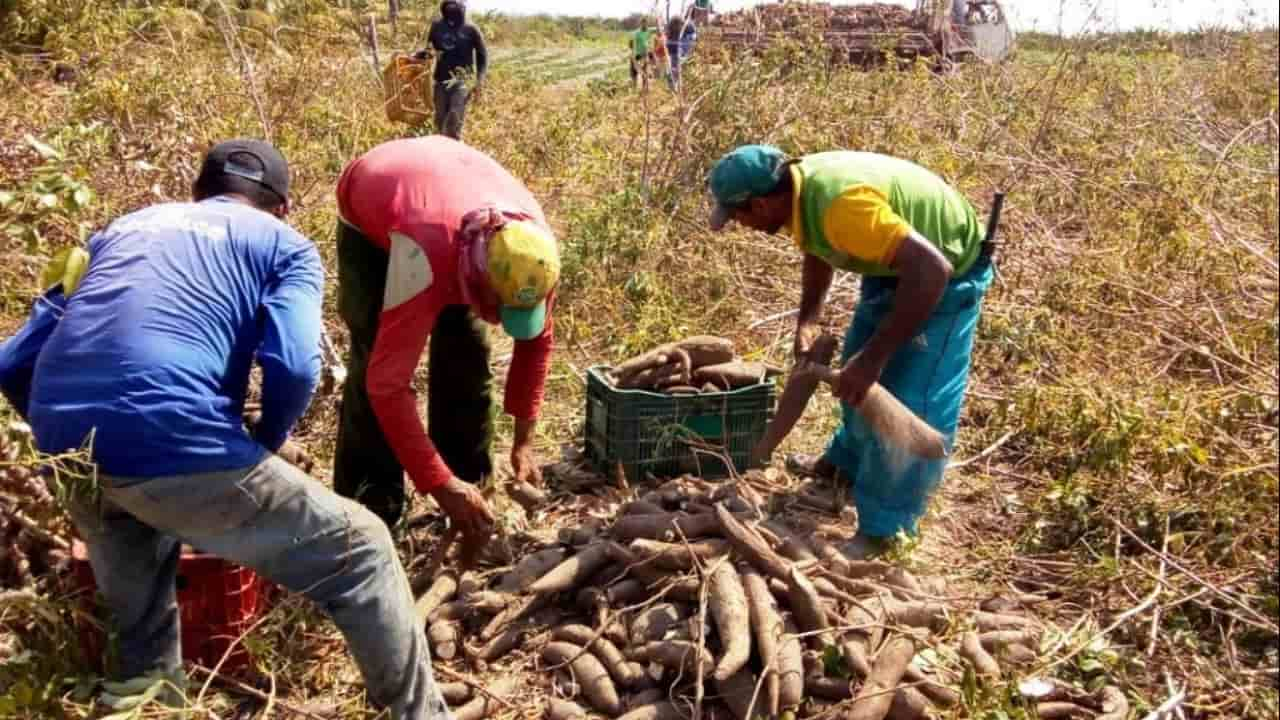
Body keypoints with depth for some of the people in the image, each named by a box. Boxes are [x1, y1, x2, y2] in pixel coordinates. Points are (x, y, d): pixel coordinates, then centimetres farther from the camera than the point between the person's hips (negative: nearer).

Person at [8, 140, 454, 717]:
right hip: (172, 448, -6)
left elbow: (17, 364, 25)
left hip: (65, 448, 6)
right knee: (358, 552, 9)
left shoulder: (124, 227, 28)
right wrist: (265, 445, 12)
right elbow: (294, 367, -7)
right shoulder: (285, 246, 13)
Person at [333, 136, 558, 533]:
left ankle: (469, 488, 12)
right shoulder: (428, 257, -47)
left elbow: (535, 342, -12)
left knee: (468, 354, -3)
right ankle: (368, 512, -6)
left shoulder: (534, 248, -30)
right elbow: (388, 383, -44)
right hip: (369, 216, -4)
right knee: (375, 365, -16)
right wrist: (439, 485, -42)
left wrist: (523, 440, -12)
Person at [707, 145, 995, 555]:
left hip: (948, 274, -9)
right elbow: (820, 250, 11)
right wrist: (807, 322, 0)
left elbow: (932, 268, -43)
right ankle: (850, 460, 44)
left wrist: (875, 356, -41)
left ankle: (882, 529, 4)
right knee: (856, 362, 22)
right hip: (896, 262, 9)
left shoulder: (839, 204, -39)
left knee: (913, 403, -9)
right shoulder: (800, 187, -11)